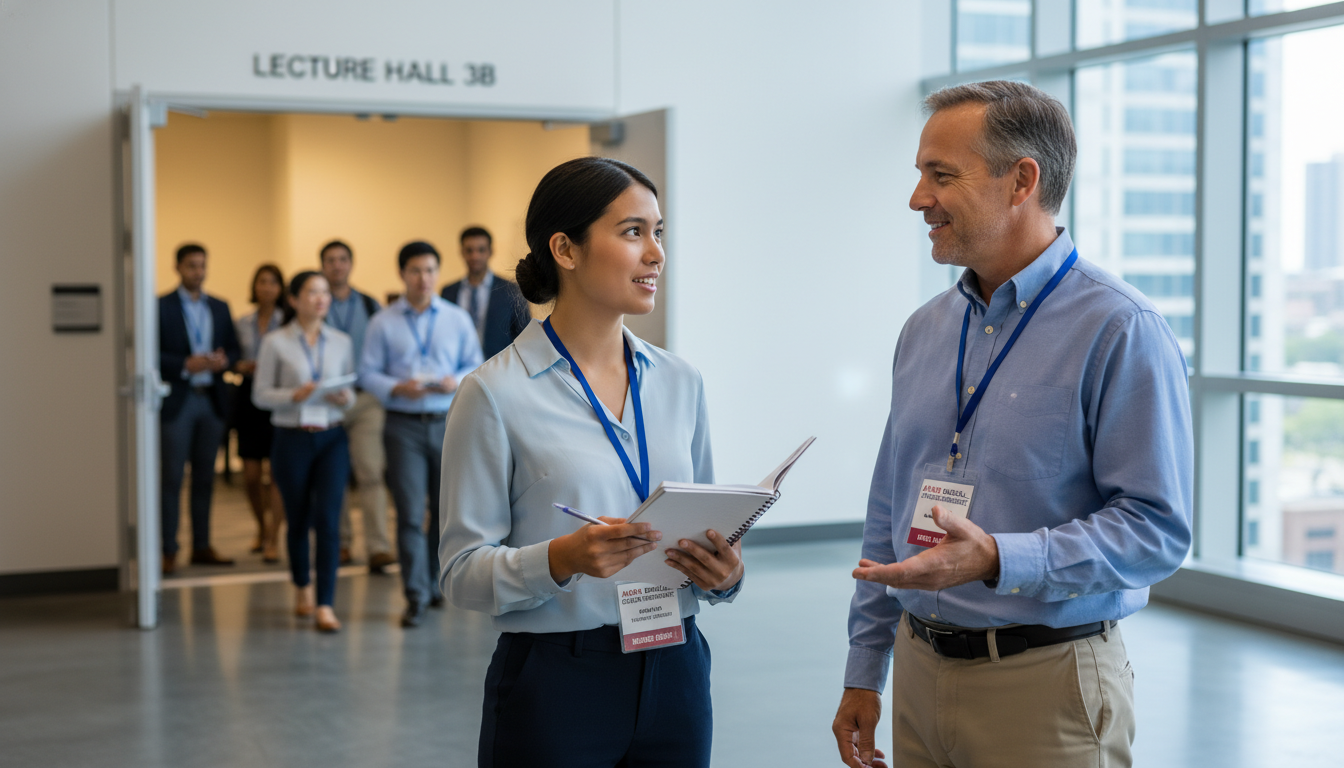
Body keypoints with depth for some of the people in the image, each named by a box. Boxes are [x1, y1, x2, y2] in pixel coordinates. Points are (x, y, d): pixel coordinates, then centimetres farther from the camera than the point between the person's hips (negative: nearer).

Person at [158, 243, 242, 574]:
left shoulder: (220, 308, 13)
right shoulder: (162, 307, -2)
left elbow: (233, 348, 14)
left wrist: (224, 360, -8)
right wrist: (186, 365, -20)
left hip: (212, 399, 5)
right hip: (176, 401, -5)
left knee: (205, 476, 9)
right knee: (172, 477, -3)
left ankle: (202, 546, 15)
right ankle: (169, 550, 0)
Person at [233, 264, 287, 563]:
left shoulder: (289, 322, 0)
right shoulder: (241, 323, 11)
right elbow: (234, 361, 13)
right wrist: (242, 367, -8)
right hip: (249, 395, 3)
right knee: (251, 474, 6)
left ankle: (271, 541, -4)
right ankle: (262, 529, 28)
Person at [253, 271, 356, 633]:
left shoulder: (342, 342, 6)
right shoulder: (275, 342, -2)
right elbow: (260, 395, -2)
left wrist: (345, 398, -11)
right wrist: (294, 395, -18)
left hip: (331, 438, 1)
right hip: (292, 439, -1)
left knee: (327, 519, -10)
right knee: (298, 520, 11)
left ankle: (326, 605, -8)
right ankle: (302, 588, 35)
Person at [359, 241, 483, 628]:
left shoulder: (457, 319, 7)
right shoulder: (383, 323, 3)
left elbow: (475, 365, 9)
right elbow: (368, 373, 2)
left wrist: (457, 382, -12)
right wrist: (398, 388, -16)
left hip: (448, 422, 2)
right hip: (404, 425, -2)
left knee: (446, 509, 9)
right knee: (410, 512, -6)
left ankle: (431, 582, 27)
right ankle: (416, 596, -1)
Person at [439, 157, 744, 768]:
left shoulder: (680, 383, 7)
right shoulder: (497, 394, -9)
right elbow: (463, 573, -8)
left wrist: (723, 573, -7)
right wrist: (561, 559, -25)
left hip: (674, 674, 5)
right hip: (554, 688, -4)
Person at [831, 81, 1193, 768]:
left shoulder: (1119, 331, -13)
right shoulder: (925, 331, 9)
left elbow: (1157, 530, -18)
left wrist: (997, 561, -28)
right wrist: (863, 674, 13)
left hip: (1043, 683, -6)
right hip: (921, 672, 6)